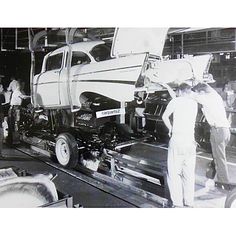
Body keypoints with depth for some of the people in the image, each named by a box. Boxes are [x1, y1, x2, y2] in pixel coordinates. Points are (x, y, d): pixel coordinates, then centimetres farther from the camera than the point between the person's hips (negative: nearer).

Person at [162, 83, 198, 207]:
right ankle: (189, 202, 19)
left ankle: (177, 203, 3)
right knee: (189, 173, 13)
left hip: (177, 140, -4)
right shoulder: (194, 103, 13)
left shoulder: (175, 101, 1)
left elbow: (165, 116, 7)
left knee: (174, 172, 3)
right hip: (190, 141, 5)